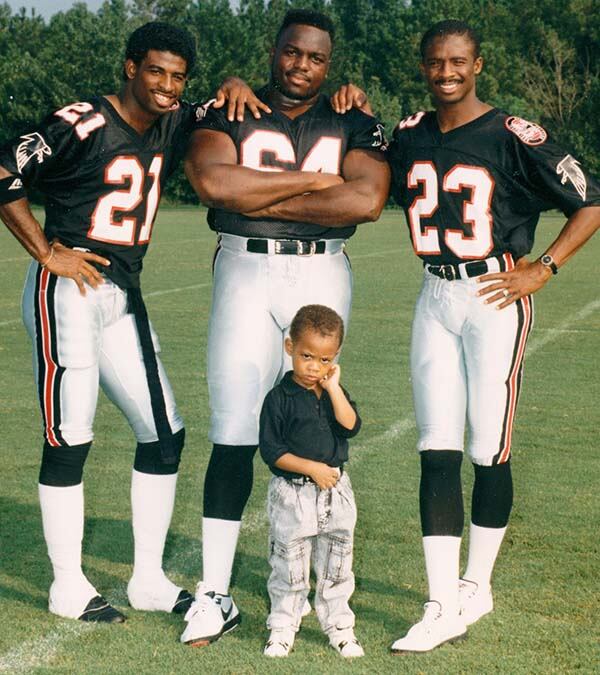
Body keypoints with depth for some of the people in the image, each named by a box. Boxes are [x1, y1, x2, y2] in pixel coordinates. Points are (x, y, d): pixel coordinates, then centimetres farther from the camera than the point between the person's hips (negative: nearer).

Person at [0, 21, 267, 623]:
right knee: (68, 440, -3)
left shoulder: (171, 128, 9)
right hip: (67, 294, -8)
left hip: (123, 298, 8)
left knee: (164, 434, 8)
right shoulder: (82, 124, -13)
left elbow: (226, 116, 24)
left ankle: (149, 580, 20)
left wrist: (234, 89, 0)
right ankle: (68, 587, 10)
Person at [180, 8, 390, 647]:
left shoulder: (353, 125, 7)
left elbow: (367, 200, -12)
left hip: (321, 275, 1)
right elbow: (211, 181, -16)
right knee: (233, 436, -5)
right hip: (245, 271, -1)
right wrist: (310, 181, -12)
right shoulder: (228, 114, 5)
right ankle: (214, 594, 0)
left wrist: (256, 197, -11)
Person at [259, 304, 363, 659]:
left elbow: (351, 426, -12)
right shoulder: (280, 398, -9)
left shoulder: (335, 392, 5)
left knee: (336, 567, 13)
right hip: (293, 494, -4)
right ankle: (282, 628, 17)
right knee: (289, 567, 5)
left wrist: (333, 388, -17)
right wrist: (311, 467, -18)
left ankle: (339, 626, 25)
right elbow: (271, 449, -12)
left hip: (336, 492, 4)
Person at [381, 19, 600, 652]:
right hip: (435, 298, 5)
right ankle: (443, 606, 2)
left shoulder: (512, 137, -9)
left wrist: (542, 270, -10)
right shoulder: (409, 136, 8)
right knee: (436, 452, 0)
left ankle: (476, 586, 20)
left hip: (495, 298, -5)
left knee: (489, 451, 2)